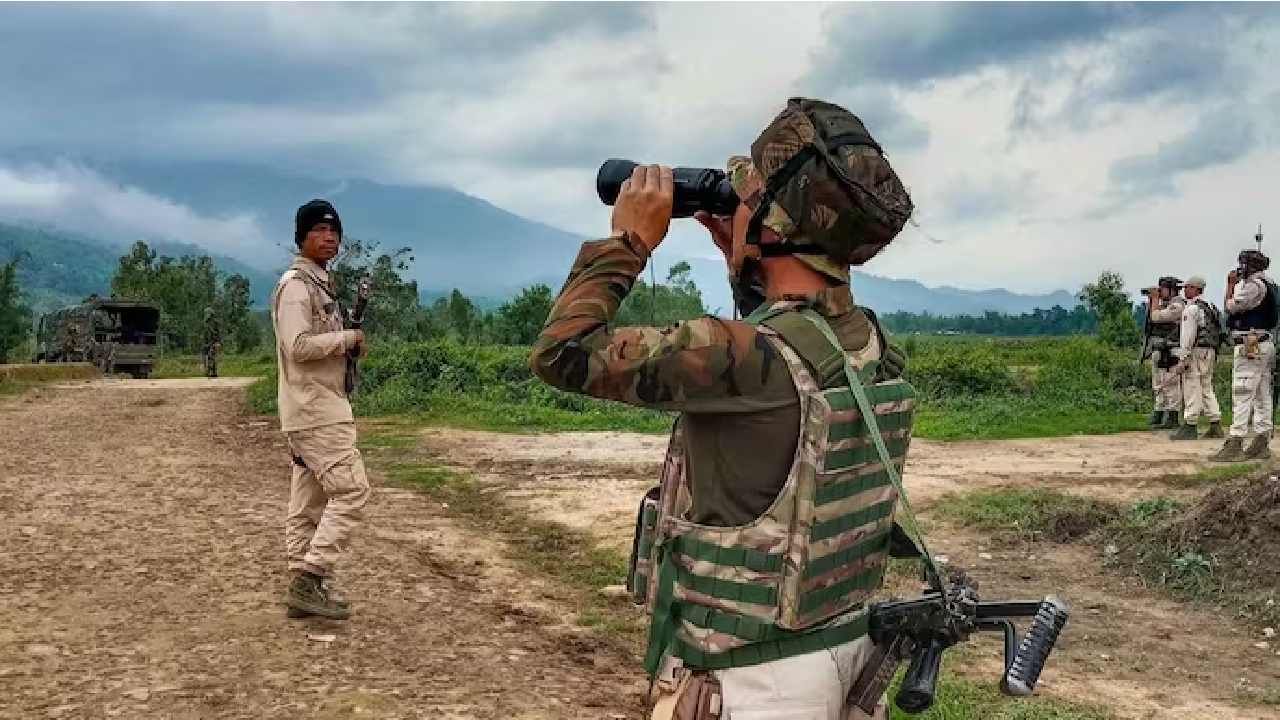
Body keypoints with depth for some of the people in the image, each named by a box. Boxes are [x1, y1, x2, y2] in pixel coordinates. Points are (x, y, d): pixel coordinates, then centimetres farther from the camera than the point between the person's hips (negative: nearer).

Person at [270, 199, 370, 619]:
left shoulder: (320, 283, 19)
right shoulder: (296, 284, -13)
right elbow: (299, 346, -23)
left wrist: (348, 344, 5)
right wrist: (349, 338, -13)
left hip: (318, 406, 10)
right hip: (313, 407, -10)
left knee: (308, 500, 10)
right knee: (351, 489, -12)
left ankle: (305, 586, 15)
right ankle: (309, 581, -11)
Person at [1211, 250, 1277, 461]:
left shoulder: (1253, 285, -14)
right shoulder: (1269, 285, 17)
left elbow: (1231, 307, -9)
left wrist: (1231, 283, 4)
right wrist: (1237, 284, 18)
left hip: (1250, 347, -10)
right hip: (1265, 346, 10)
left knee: (1242, 396, -11)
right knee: (1262, 396, 11)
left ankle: (1234, 445, -13)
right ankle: (1261, 444, 14)